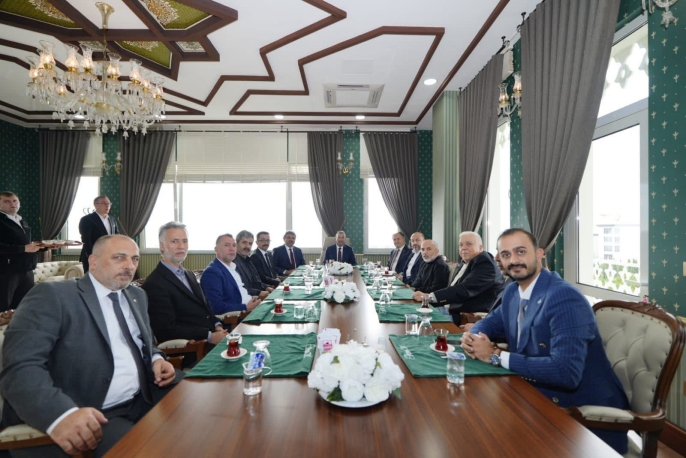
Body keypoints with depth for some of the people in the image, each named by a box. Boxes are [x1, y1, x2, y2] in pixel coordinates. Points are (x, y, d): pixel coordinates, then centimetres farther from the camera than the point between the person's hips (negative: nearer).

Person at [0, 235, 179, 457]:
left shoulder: (137, 296, 13)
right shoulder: (52, 295, -8)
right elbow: (21, 367, -18)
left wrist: (157, 358, 0)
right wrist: (61, 414, -35)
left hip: (143, 401, 6)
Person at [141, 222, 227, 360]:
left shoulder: (189, 275, 17)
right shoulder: (154, 284, -10)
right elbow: (168, 329, -15)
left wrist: (217, 326, -1)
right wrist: (209, 336, -18)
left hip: (211, 341, 8)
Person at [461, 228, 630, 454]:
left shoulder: (565, 298, -25)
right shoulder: (512, 292, 1)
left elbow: (566, 372, -32)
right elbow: (492, 321, 17)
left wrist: (496, 356, -25)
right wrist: (472, 336, -7)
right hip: (543, 398, 7)